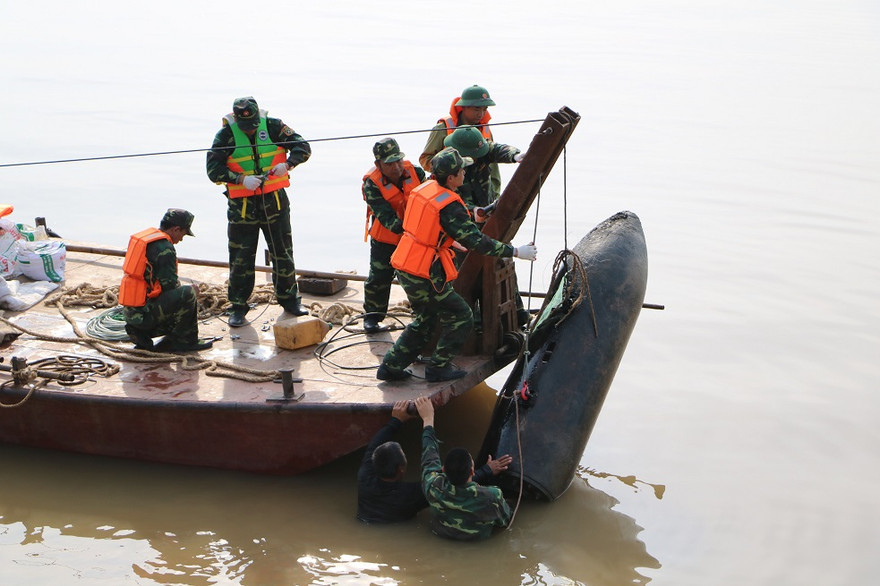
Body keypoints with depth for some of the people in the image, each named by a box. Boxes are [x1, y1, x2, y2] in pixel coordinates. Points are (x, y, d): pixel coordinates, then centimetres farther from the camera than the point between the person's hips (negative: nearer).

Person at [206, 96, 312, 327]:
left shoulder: (272, 126, -6)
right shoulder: (226, 135, -9)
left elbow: (303, 147, -2)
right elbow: (213, 170, -11)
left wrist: (287, 164, -22)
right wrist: (241, 179, -24)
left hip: (275, 201, 1)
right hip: (242, 205, -1)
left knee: (283, 253, 9)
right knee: (240, 258, 4)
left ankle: (289, 299, 25)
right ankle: (238, 307, 16)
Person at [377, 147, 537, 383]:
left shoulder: (425, 188, 5)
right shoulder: (449, 206, -21)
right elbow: (476, 240, -20)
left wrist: (448, 241, 33)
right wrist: (515, 252, -14)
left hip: (405, 267, 9)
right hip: (425, 275, -9)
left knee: (425, 320, 24)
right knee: (461, 318, 8)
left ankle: (391, 366, 25)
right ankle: (438, 368, 15)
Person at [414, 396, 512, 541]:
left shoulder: (434, 488, -36)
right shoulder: (493, 497, -41)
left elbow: (429, 455, -15)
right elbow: (505, 521, -17)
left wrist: (428, 419, -1)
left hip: (440, 536, 2)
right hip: (479, 542, -2)